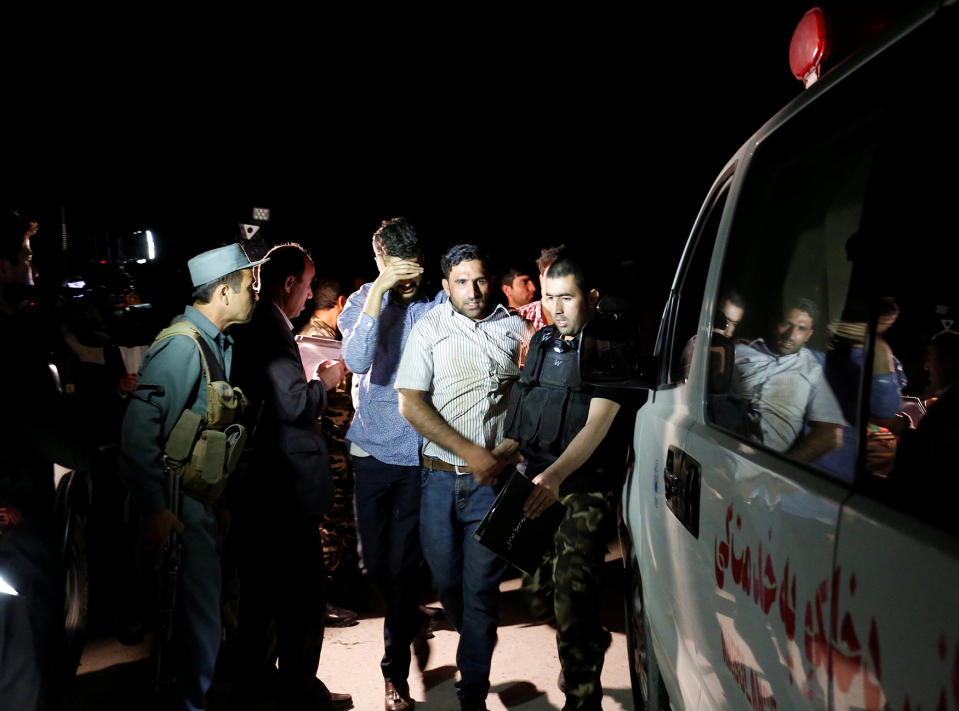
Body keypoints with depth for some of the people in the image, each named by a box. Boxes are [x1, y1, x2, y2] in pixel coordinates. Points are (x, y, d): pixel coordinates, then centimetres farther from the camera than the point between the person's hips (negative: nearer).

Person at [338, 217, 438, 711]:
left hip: (421, 452, -2)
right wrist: (378, 292, -23)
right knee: (376, 560, 14)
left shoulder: (436, 307, -4)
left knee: (402, 565, 3)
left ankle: (396, 670, 17)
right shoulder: (362, 302, -1)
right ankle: (407, 611, 45)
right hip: (374, 450, 2)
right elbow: (357, 361, -21)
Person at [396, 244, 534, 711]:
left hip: (493, 478, 0)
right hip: (441, 475, 1)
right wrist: (469, 452, -12)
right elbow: (410, 403, -6)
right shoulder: (429, 330, 0)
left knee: (481, 585, 0)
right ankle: (474, 636, 39)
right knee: (445, 576, 9)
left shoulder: (514, 328, 4)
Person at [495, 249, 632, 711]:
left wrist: (555, 476, -32)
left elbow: (598, 424, -20)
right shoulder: (542, 342, 12)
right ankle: (592, 641, 41)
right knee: (537, 586, 15)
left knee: (571, 595, -13)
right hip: (537, 482, 7)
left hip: (584, 491, -7)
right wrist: (506, 447, 3)